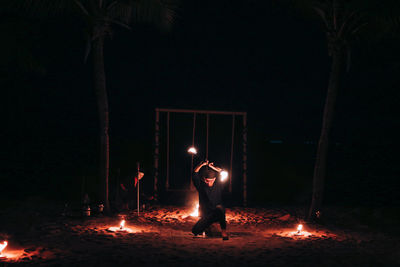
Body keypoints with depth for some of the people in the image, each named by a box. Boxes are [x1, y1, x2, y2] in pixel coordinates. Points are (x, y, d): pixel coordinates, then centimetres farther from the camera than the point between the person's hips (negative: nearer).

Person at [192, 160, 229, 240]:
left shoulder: (218, 185, -2)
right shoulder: (201, 185, -2)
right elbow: (195, 174, -11)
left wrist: (212, 167, -15)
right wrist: (202, 165, -20)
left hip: (218, 213, -1)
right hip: (205, 215, 1)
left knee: (219, 208, -37)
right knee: (195, 231, -18)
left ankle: (223, 230, -24)